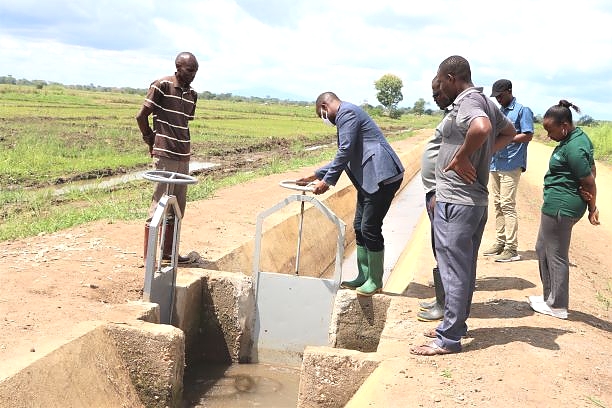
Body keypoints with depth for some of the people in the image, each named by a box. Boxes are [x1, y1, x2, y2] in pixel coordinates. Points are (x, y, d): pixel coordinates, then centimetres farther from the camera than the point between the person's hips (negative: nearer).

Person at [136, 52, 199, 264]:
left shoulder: (192, 95, 11)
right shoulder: (162, 86, -9)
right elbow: (141, 116, -7)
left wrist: (184, 146, 10)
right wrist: (152, 142, 1)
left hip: (184, 157, 7)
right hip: (165, 156, -7)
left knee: (178, 207, 11)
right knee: (159, 205, -4)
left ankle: (168, 252, 22)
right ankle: (148, 257, 3)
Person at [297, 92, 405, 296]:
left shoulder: (346, 112, -9)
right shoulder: (345, 115, 22)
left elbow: (345, 151, -17)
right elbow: (344, 157, 25)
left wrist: (327, 180, -12)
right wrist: (316, 175, 22)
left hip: (382, 176, -11)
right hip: (369, 179, 11)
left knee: (370, 228, -5)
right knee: (360, 227, 13)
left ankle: (375, 281, 7)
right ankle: (363, 277, 21)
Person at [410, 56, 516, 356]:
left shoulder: (467, 102, -16)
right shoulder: (486, 102, 14)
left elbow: (482, 128, -38)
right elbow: (509, 132, 30)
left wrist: (462, 156, -23)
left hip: (456, 203, -10)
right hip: (476, 199, 10)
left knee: (453, 269, -3)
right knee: (464, 268, 18)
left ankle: (448, 338, 6)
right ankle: (455, 324, 31)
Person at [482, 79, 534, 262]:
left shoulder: (522, 110, -3)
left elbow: (528, 136, -10)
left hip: (511, 164, -8)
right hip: (495, 163, 8)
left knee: (507, 204, -11)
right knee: (498, 204, 10)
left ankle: (511, 248, -9)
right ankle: (500, 242, 17)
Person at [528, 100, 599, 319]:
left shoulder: (573, 149, -23)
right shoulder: (579, 137, 9)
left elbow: (590, 182, -18)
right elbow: (591, 169, 13)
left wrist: (592, 209, -3)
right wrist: (590, 204, 1)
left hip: (560, 207, -11)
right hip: (558, 205, 11)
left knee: (556, 255, 2)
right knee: (542, 248, 21)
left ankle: (557, 306, 16)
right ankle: (550, 296, 32)